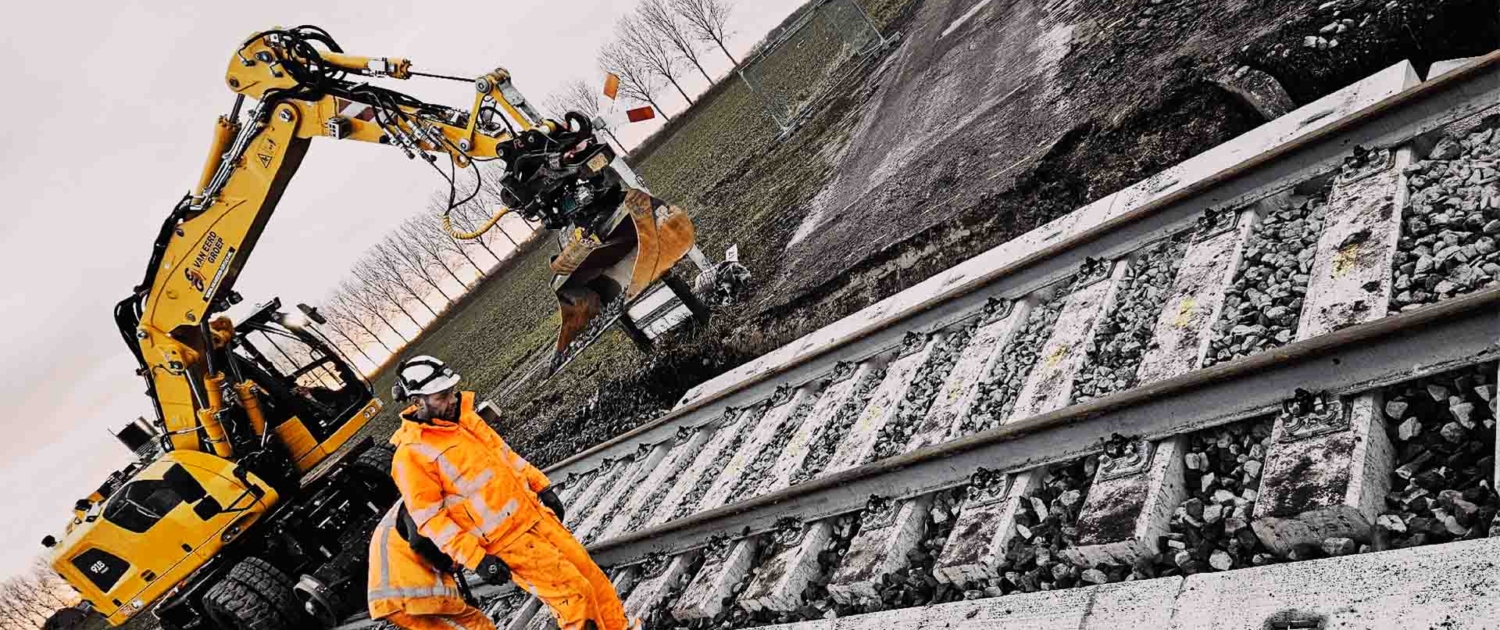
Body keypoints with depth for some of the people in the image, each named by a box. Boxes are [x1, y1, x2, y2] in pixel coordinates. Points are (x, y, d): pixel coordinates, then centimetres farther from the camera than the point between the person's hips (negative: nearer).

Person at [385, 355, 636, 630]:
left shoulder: (462, 415, 6)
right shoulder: (411, 455, -17)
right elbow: (430, 518, -16)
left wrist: (541, 486, 16)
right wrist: (476, 559, -19)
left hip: (534, 513, 7)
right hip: (506, 541, -7)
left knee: (589, 573, 13)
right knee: (572, 591, -5)